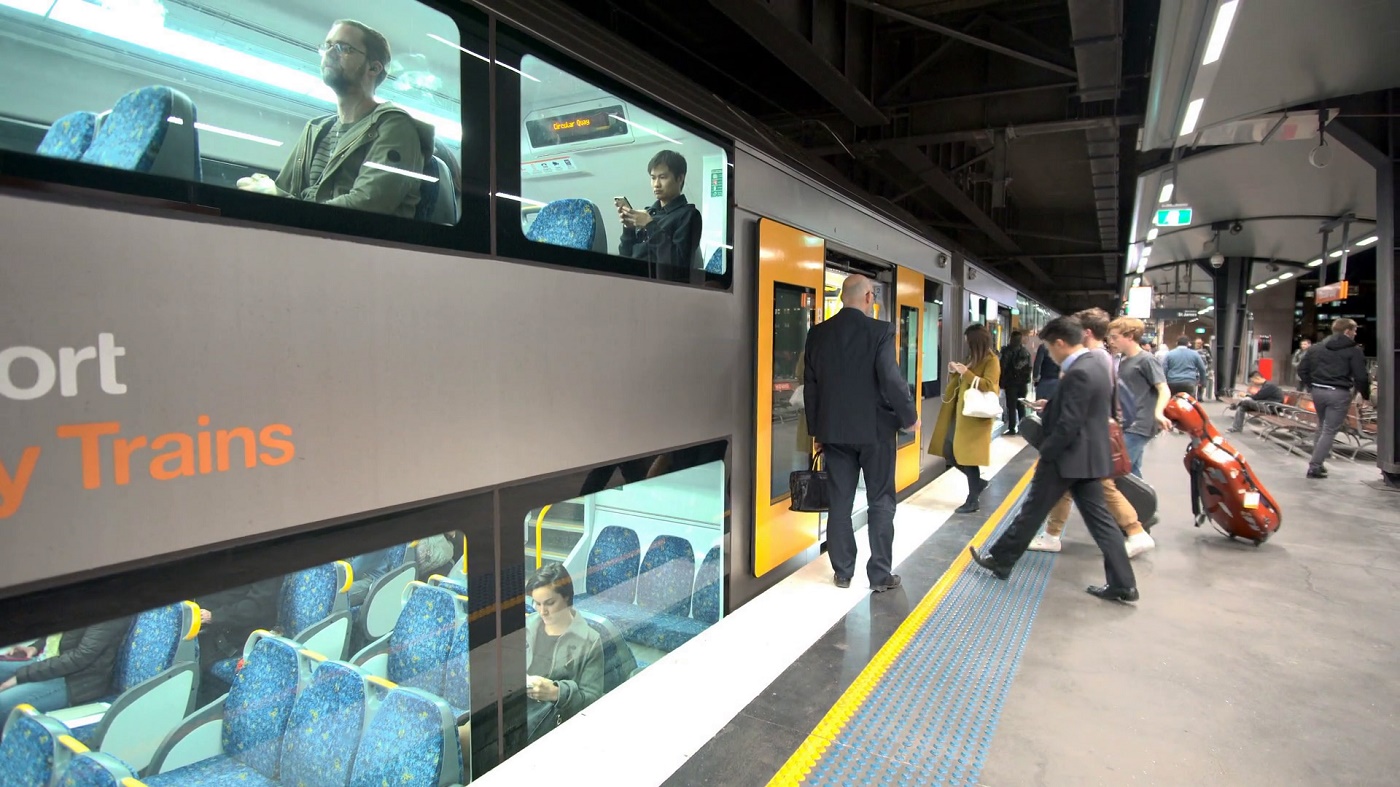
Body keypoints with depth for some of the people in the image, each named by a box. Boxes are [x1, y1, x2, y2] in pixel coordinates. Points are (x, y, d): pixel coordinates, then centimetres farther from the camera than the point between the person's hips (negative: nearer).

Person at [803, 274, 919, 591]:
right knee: (881, 502, 8)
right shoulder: (880, 331, -12)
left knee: (839, 502, 10)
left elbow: (810, 385, 5)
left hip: (834, 430, 4)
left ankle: (842, 572, 18)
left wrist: (816, 430, 14)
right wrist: (910, 417, 0)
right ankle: (880, 574, 13)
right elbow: (891, 380, -16)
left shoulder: (818, 333, 2)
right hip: (875, 429, -4)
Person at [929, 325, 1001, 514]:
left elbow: (988, 386, -21)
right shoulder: (973, 358, 15)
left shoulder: (991, 360, -9)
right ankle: (977, 482, 25)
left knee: (968, 455, -5)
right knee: (949, 453, 8)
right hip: (960, 412, 9)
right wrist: (956, 372, 6)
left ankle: (973, 500, 7)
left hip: (975, 415, -9)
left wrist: (966, 373, -21)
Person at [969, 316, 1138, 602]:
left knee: (1032, 511, 4)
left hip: (1069, 457, -9)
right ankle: (1122, 583, 13)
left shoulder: (1078, 374, -22)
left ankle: (1000, 560, 19)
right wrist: (1051, 405, 18)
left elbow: (1069, 426, -24)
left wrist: (1045, 453, -13)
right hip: (1090, 456, 9)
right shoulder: (1097, 367, 9)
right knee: (1098, 517, 11)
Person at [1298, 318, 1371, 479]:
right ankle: (1315, 466, -5)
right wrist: (1365, 395, 6)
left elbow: (1302, 370, 10)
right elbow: (1361, 377, -8)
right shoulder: (1353, 351, -5)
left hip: (1318, 391, 5)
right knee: (1330, 431, -1)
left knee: (1322, 426, 23)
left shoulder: (1316, 348, 10)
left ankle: (1318, 461, 25)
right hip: (1339, 394, -5)